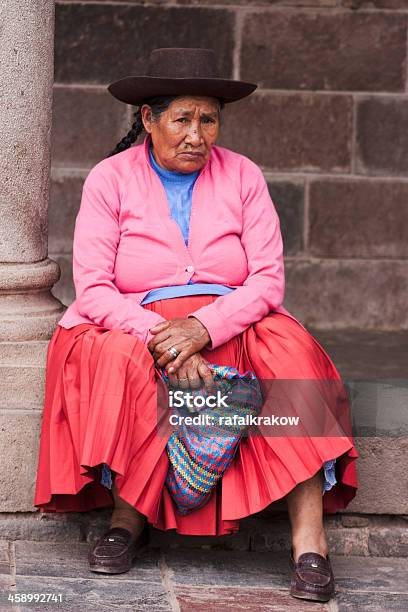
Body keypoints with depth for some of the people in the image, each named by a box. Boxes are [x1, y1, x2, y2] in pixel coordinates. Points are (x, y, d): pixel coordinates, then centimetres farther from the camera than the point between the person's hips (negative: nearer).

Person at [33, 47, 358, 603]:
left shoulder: (242, 177, 5)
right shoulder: (110, 179, 1)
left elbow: (268, 280, -4)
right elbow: (93, 289, -8)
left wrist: (202, 327, -22)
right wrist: (160, 339, -24)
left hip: (230, 328, 1)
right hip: (136, 327, -1)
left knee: (290, 348, -30)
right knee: (121, 358, -36)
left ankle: (309, 544, -36)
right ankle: (127, 518, -21)